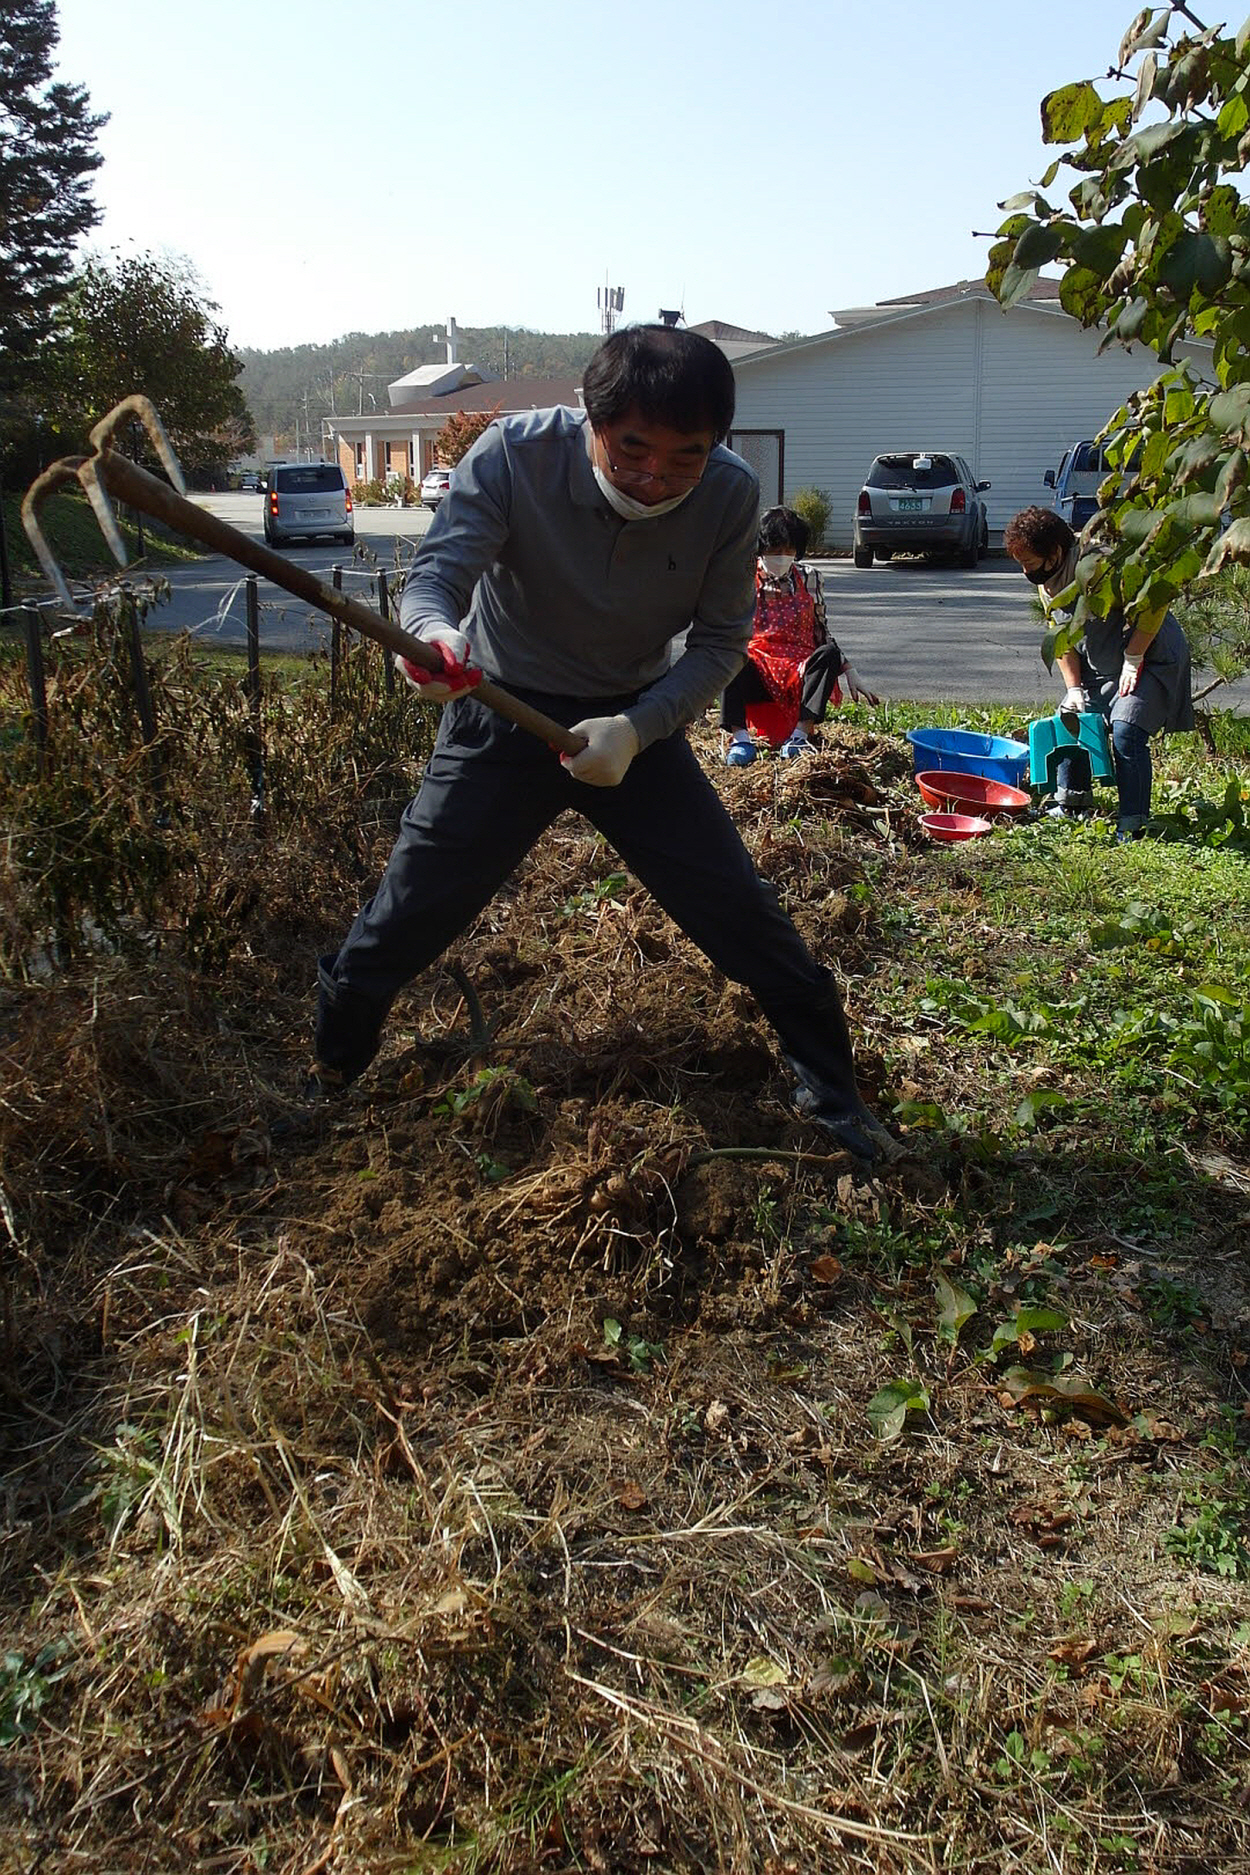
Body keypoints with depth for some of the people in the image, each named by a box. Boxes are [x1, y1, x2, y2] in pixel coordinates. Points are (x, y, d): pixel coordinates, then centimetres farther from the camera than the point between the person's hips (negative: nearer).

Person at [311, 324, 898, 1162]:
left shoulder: (732, 494, -18)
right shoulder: (514, 455, -23)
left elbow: (720, 640, -11)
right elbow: (435, 574, -26)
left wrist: (637, 729, -27)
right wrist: (434, 635, -52)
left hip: (636, 721, 1)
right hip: (504, 715, -1)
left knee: (742, 910, -3)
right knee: (410, 912, 0)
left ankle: (833, 1092, 18)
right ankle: (331, 1071, 27)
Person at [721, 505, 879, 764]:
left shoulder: (808, 578, 10)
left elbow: (822, 632, 16)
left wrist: (851, 675, 8)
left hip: (799, 674, 1)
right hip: (758, 672, -1)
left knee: (829, 654, -30)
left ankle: (800, 735, -38)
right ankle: (740, 737, -43)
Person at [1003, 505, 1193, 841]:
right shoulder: (1046, 584, -1)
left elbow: (1152, 608, -26)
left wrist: (1133, 662, -20)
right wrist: (1074, 689, -1)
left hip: (1149, 655, -9)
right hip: (1100, 665, 9)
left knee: (1125, 731, -21)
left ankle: (1132, 826, -15)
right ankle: (1072, 805, 20)